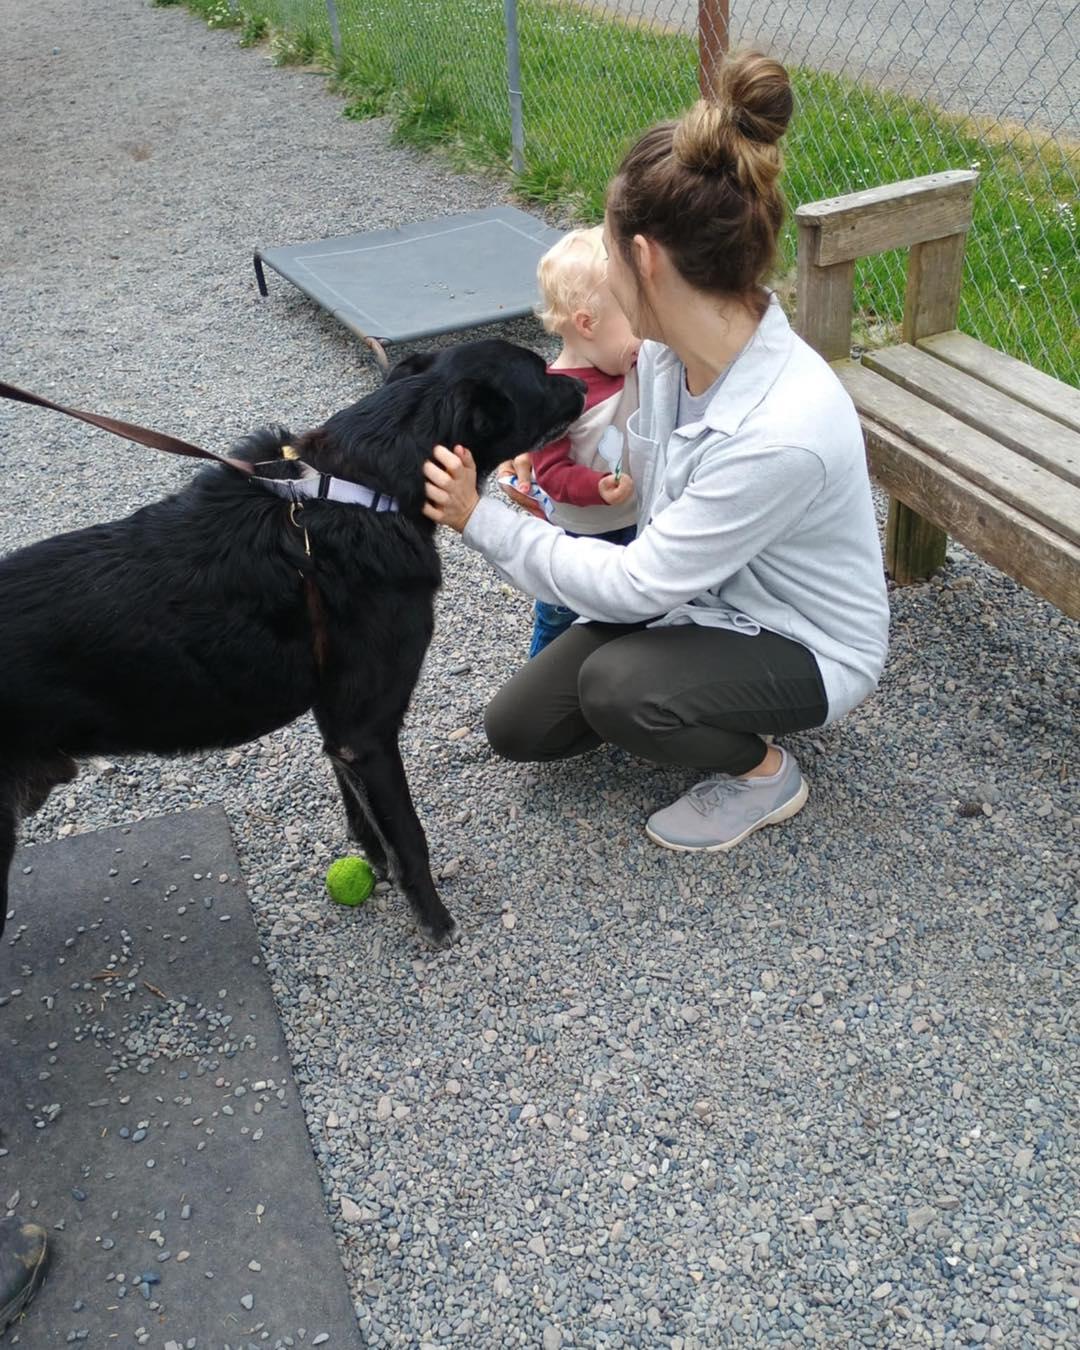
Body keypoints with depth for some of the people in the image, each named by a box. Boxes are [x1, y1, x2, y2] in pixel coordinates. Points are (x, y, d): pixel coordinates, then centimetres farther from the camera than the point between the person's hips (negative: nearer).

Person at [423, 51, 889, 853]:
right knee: (518, 727, 1)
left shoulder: (784, 431, -37)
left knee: (615, 687, -32)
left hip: (805, 646, -7)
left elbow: (636, 586, -28)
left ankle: (765, 771, -2)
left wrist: (480, 520, -22)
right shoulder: (668, 348, -14)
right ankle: (709, 708, 19)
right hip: (698, 598, 7)